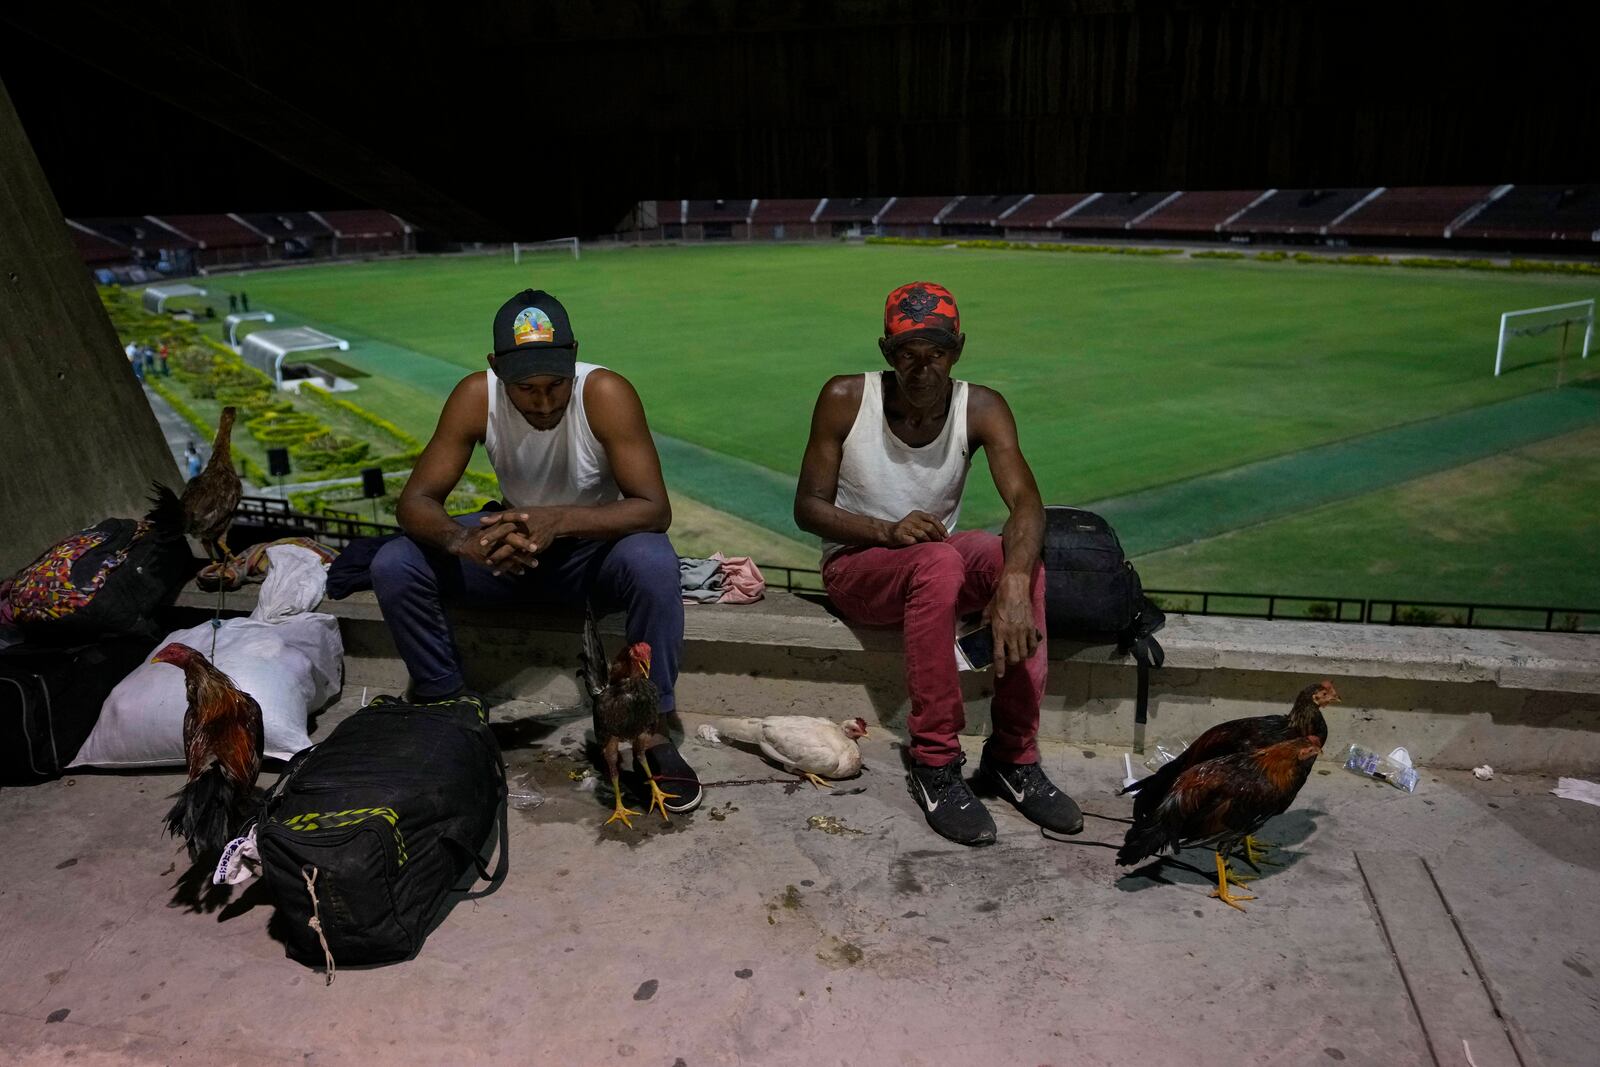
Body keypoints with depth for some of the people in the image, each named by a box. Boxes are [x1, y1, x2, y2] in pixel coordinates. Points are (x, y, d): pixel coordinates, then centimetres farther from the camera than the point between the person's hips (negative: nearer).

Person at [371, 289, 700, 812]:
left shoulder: (606, 393, -26)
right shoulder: (476, 396, -20)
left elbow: (654, 509, -30)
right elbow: (415, 500, -19)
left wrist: (559, 520, -47)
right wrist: (462, 540, -43)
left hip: (594, 544, -3)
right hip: (516, 542, 3)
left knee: (654, 564, -37)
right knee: (392, 567, -19)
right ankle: (446, 705, 2)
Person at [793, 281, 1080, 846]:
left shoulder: (981, 409, -9)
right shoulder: (845, 398, -12)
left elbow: (1026, 502, -23)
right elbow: (808, 507, -9)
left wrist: (1014, 582, -44)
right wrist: (888, 531, -28)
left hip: (937, 566, 3)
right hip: (854, 567, -3)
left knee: (1020, 557, -29)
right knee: (938, 563, -36)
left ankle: (1013, 757, -18)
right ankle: (935, 764, -26)